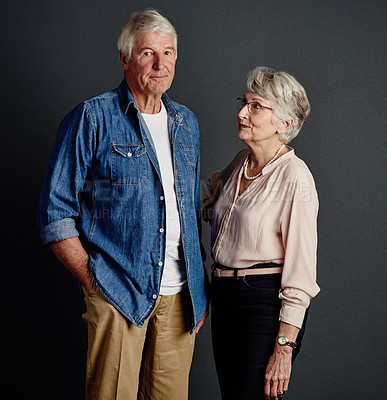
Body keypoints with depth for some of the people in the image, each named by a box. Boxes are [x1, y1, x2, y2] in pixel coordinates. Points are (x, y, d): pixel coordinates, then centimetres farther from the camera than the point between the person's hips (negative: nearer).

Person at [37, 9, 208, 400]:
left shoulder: (186, 123, 13)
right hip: (117, 296, -5)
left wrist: (199, 290, 14)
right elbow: (55, 214, -6)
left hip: (179, 297, 5)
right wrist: (92, 282, -11)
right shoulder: (92, 118, -5)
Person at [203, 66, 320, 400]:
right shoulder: (240, 163, 8)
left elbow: (301, 272, -17)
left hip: (265, 304, -8)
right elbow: (210, 208, 31)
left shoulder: (294, 177, -15)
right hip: (224, 298, 8)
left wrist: (283, 349, -19)